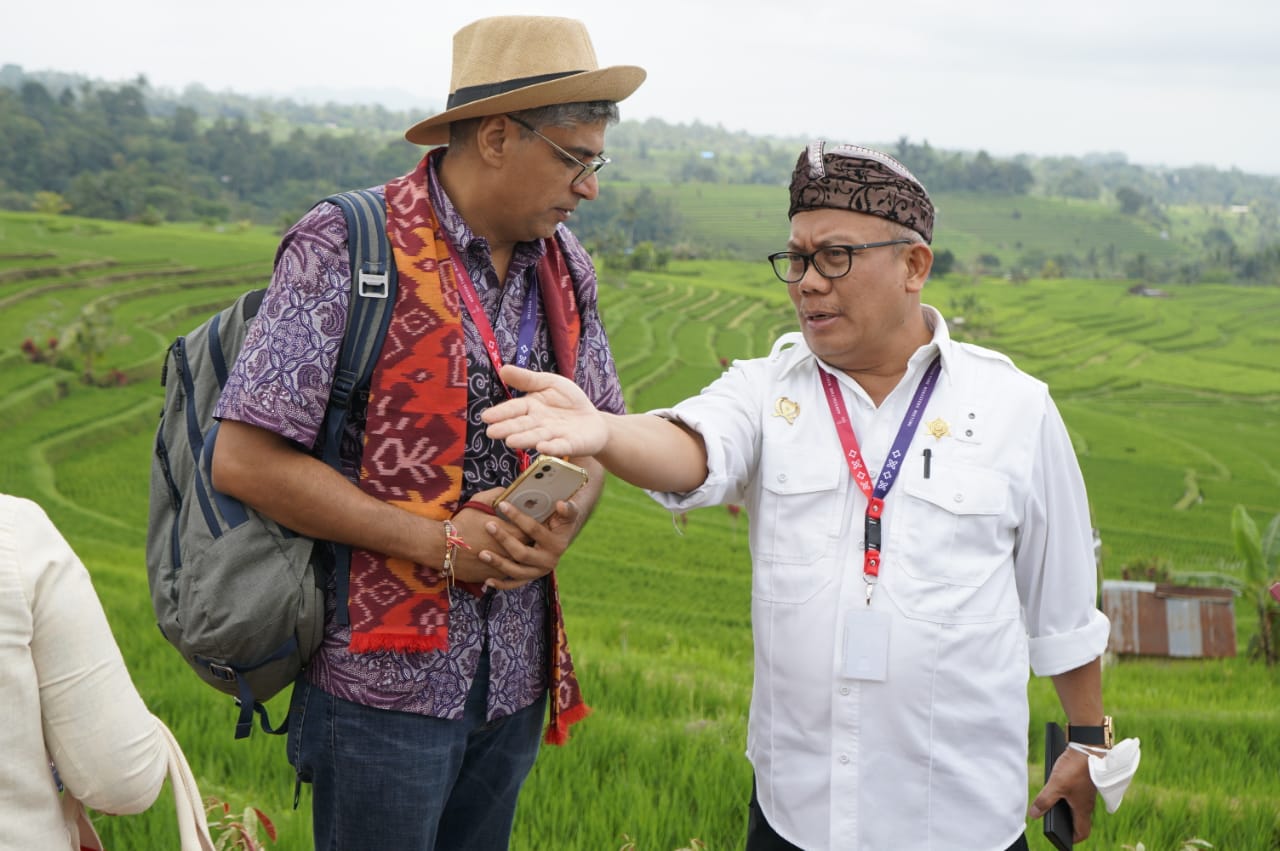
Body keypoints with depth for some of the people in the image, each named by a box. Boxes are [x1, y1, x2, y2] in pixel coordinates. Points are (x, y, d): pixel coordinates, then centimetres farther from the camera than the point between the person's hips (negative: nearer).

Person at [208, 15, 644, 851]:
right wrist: (439, 543, -17)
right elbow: (244, 462, -17)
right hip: (387, 675, -6)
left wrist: (566, 523, -7)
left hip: (515, 676, 6)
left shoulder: (563, 264, 7)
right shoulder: (347, 248, -13)